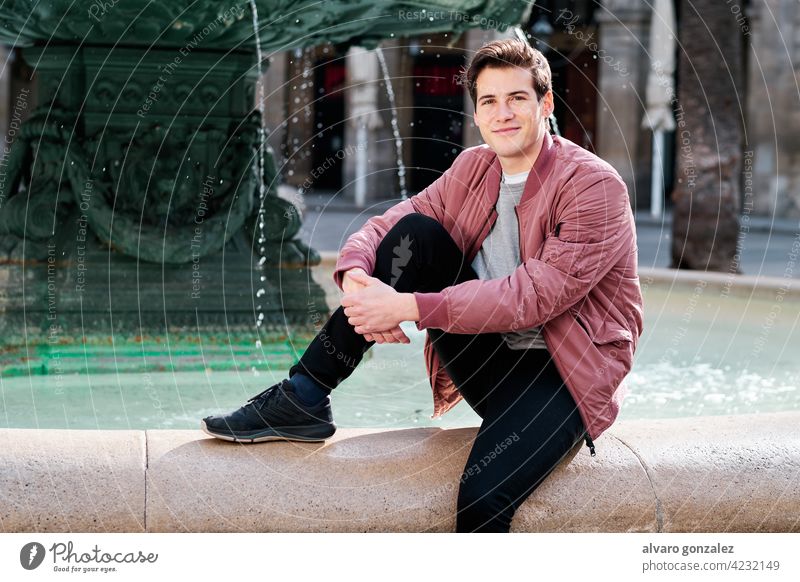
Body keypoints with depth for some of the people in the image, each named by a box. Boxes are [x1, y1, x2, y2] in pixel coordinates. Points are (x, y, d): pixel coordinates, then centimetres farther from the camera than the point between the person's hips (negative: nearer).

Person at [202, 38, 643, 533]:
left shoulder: (595, 186, -14)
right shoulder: (472, 169, 7)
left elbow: (535, 294, -24)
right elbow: (383, 226, 3)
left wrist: (408, 306, -29)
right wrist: (354, 277, -22)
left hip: (562, 373, -6)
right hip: (488, 359, 6)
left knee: (482, 501, -33)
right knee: (414, 233, -14)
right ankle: (303, 399, -15)